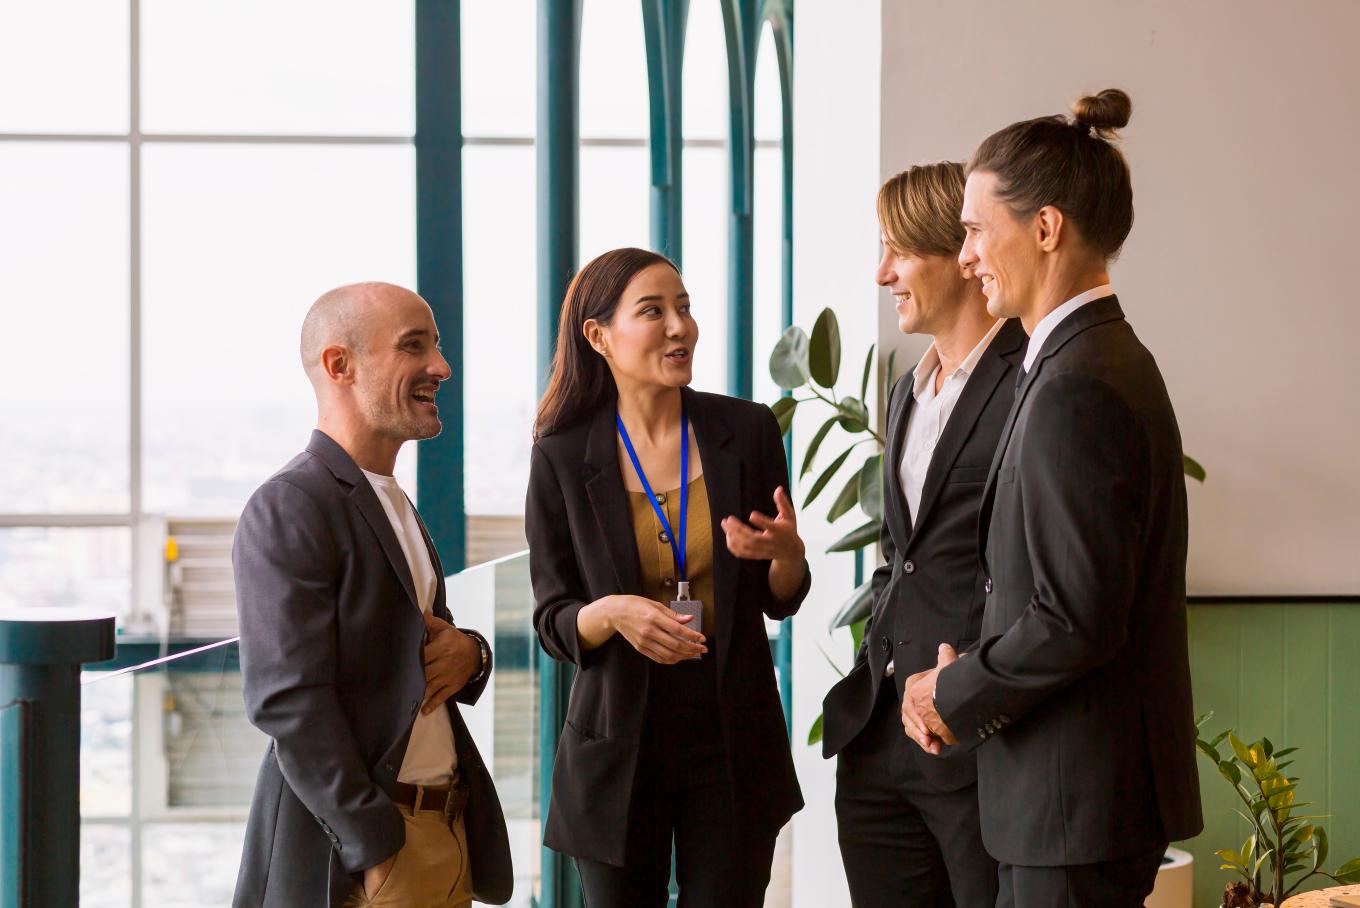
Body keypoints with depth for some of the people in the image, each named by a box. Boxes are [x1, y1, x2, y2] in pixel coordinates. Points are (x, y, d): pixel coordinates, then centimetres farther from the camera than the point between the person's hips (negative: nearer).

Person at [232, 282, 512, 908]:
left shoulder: (395, 505, 16)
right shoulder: (287, 510, -13)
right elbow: (287, 702, -19)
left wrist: (469, 654, 2)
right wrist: (379, 852, -20)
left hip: (447, 832, 8)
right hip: (356, 854, -8)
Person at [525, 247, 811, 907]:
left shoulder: (746, 431, 0)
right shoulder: (563, 457, -4)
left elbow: (782, 600, 7)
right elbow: (553, 623, -1)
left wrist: (785, 551, -15)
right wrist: (612, 613, -22)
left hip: (733, 740, 1)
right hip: (620, 746, -1)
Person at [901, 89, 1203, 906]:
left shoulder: (1076, 387, -19)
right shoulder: (1110, 361, 12)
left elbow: (1079, 615, -24)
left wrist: (954, 697, -9)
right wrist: (966, 682, 8)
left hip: (1082, 800, -10)